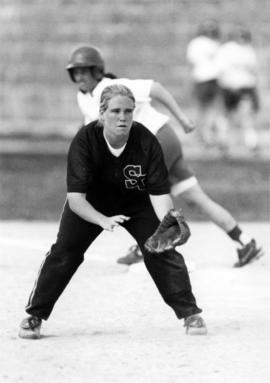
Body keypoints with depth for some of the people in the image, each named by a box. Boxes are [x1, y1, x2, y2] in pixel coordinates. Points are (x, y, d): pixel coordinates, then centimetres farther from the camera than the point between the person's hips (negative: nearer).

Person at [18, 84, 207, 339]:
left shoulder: (146, 141, -28)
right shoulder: (85, 141, -31)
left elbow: (159, 192, -26)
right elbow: (75, 197, -35)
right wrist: (103, 221, -52)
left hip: (137, 204, 1)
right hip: (90, 206, 0)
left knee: (162, 249, -14)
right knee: (63, 252, -12)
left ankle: (190, 314, -1)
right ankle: (34, 316, 2)